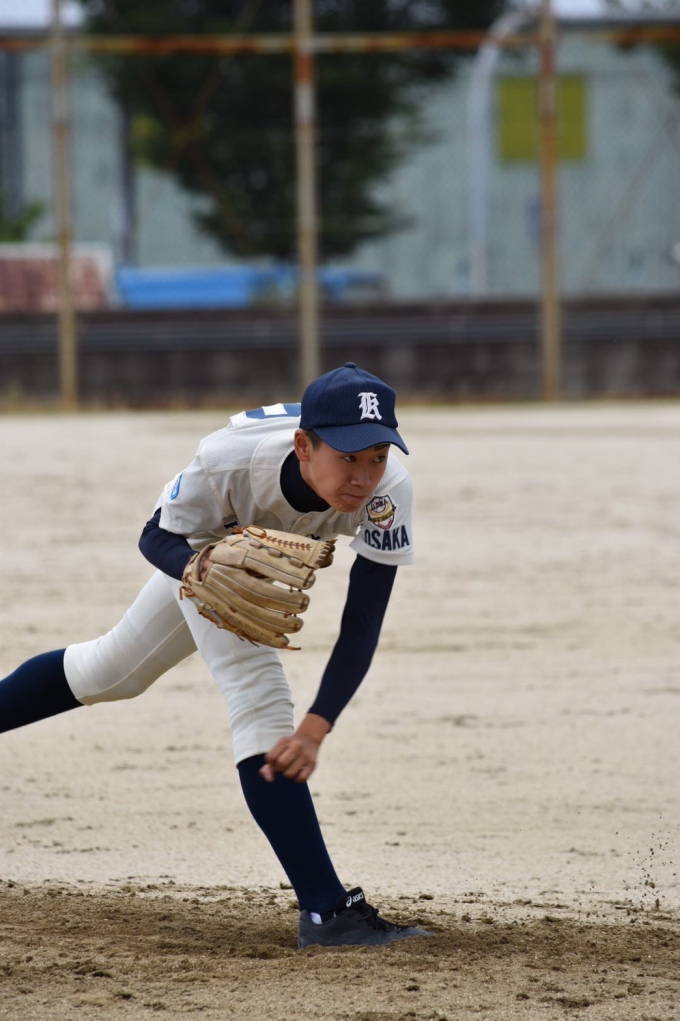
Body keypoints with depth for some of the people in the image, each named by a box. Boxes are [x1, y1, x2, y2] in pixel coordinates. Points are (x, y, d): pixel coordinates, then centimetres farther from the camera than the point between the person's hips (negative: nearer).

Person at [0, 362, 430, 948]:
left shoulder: (387, 491, -38)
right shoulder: (232, 459, -42)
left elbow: (361, 629, -35)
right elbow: (157, 538, -25)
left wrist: (316, 729, -46)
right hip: (202, 546, -3)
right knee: (260, 697, -21)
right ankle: (325, 912, -24)